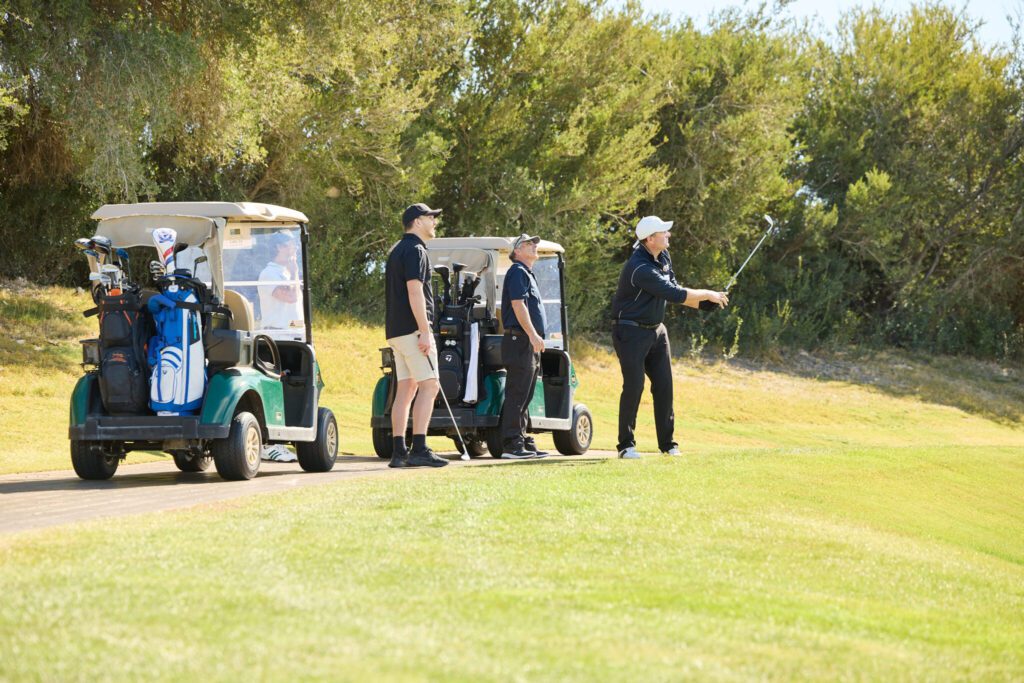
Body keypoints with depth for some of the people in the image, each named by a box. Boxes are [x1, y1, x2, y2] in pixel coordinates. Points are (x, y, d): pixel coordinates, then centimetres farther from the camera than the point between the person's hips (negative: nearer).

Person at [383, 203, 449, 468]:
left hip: (396, 331, 10)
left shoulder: (397, 250, 21)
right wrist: (425, 332, -22)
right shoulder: (415, 250, -10)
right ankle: (419, 449, -18)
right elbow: (414, 291, -19)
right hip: (412, 328, -10)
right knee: (428, 386, -11)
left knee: (405, 389, 8)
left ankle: (398, 452, 4)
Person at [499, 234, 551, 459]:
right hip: (519, 340, -10)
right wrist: (533, 335, -23)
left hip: (529, 344, 10)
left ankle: (522, 442, 15)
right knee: (517, 395, -12)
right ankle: (511, 445, -14)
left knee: (525, 397, 11)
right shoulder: (518, 271, -7)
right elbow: (518, 305, -18)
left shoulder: (528, 273, 25)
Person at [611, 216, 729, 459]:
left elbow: (672, 291, 13)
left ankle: (667, 443, 10)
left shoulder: (663, 257, 5)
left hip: (656, 331, 9)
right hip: (631, 332, -9)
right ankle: (626, 445, -2)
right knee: (633, 386, -10)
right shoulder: (640, 268, -27)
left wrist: (703, 303, 0)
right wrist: (707, 294, -17)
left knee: (664, 385, 5)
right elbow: (674, 294, -28)